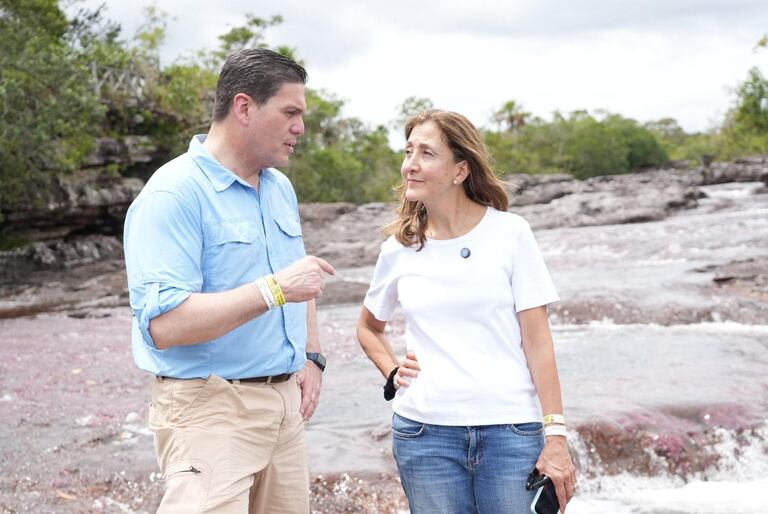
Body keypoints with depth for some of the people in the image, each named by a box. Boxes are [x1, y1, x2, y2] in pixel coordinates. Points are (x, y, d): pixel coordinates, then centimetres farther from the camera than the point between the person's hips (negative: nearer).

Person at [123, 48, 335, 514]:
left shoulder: (281, 189, 13)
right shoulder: (175, 194, -15)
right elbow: (164, 324, -24)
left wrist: (312, 357, 12)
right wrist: (272, 290, -26)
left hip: (286, 401, 8)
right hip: (210, 408, -8)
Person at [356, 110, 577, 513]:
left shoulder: (510, 233, -3)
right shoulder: (399, 248, 5)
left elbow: (536, 340, -4)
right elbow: (368, 328, 23)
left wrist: (555, 435, -8)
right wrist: (392, 373, 5)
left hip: (510, 430, -2)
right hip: (424, 433, 2)